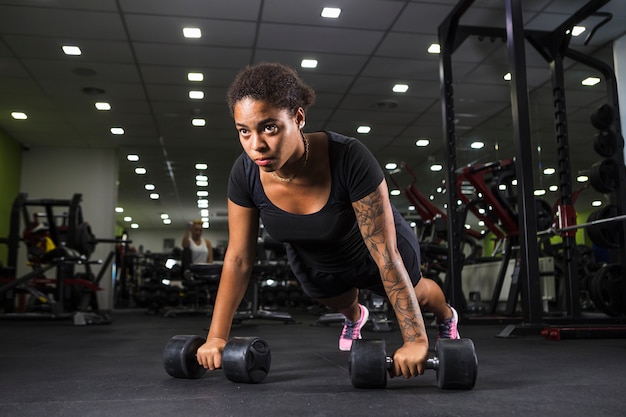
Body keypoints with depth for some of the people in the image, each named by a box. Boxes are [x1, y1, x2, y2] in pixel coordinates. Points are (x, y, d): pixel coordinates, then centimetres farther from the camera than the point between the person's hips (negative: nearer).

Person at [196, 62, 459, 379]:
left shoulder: (349, 159, -43)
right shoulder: (245, 173, -31)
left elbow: (386, 256, -39)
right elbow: (238, 258, -20)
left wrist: (416, 340, -38)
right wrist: (216, 337, -20)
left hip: (374, 251, -2)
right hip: (313, 263, 3)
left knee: (416, 294, 29)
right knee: (339, 303, 34)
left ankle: (446, 317, 66)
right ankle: (354, 317, 73)